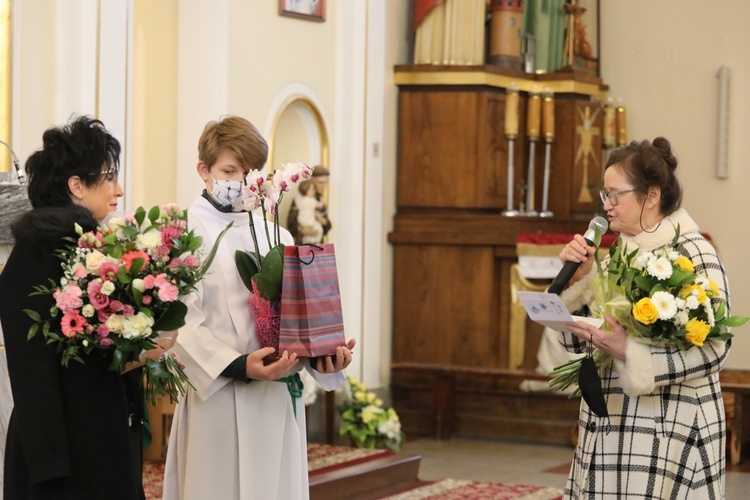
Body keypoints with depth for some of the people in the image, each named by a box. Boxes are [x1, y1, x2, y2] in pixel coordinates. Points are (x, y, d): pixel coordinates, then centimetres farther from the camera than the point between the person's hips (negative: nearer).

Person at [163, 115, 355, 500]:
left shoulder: (275, 237, 13)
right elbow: (183, 323, -12)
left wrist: (320, 355, -8)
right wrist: (239, 366, -24)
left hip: (280, 396, 5)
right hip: (219, 398, -5)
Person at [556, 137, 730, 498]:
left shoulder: (693, 253, -10)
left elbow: (713, 349, -19)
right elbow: (576, 340, 13)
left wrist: (629, 352, -25)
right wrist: (577, 279, -1)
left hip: (668, 427, -7)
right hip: (609, 426, 7)